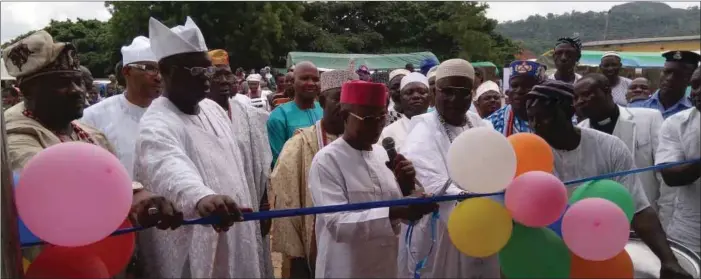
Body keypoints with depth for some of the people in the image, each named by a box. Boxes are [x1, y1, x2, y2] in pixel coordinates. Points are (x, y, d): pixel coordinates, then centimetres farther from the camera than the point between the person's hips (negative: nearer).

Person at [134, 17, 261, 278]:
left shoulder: (213, 109, 5)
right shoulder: (157, 124, -21)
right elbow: (169, 167, -43)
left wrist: (249, 214, 17)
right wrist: (201, 196, -62)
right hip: (191, 253, -7)